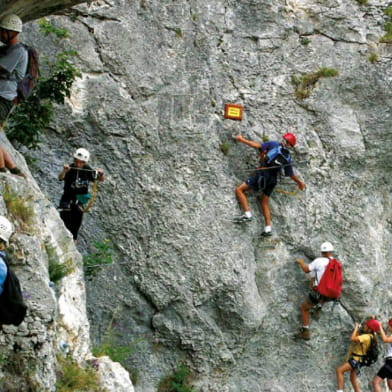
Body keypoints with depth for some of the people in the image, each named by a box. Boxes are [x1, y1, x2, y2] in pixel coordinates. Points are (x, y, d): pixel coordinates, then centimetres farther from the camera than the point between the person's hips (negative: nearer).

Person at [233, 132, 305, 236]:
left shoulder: (273, 144, 0)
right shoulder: (288, 157, 13)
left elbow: (258, 145, -10)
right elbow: (291, 174, 19)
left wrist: (242, 140, -2)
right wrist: (300, 182, 37)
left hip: (262, 174, -6)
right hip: (273, 180, 6)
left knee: (239, 189, 0)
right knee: (264, 203, 17)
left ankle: (247, 214, -14)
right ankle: (268, 229, 11)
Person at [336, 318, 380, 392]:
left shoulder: (367, 337, -24)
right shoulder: (370, 335, 5)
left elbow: (353, 338, -32)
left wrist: (356, 327, -21)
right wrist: (357, 329, 8)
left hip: (356, 359, -10)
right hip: (355, 359, 10)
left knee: (339, 370, -19)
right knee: (353, 378, 17)